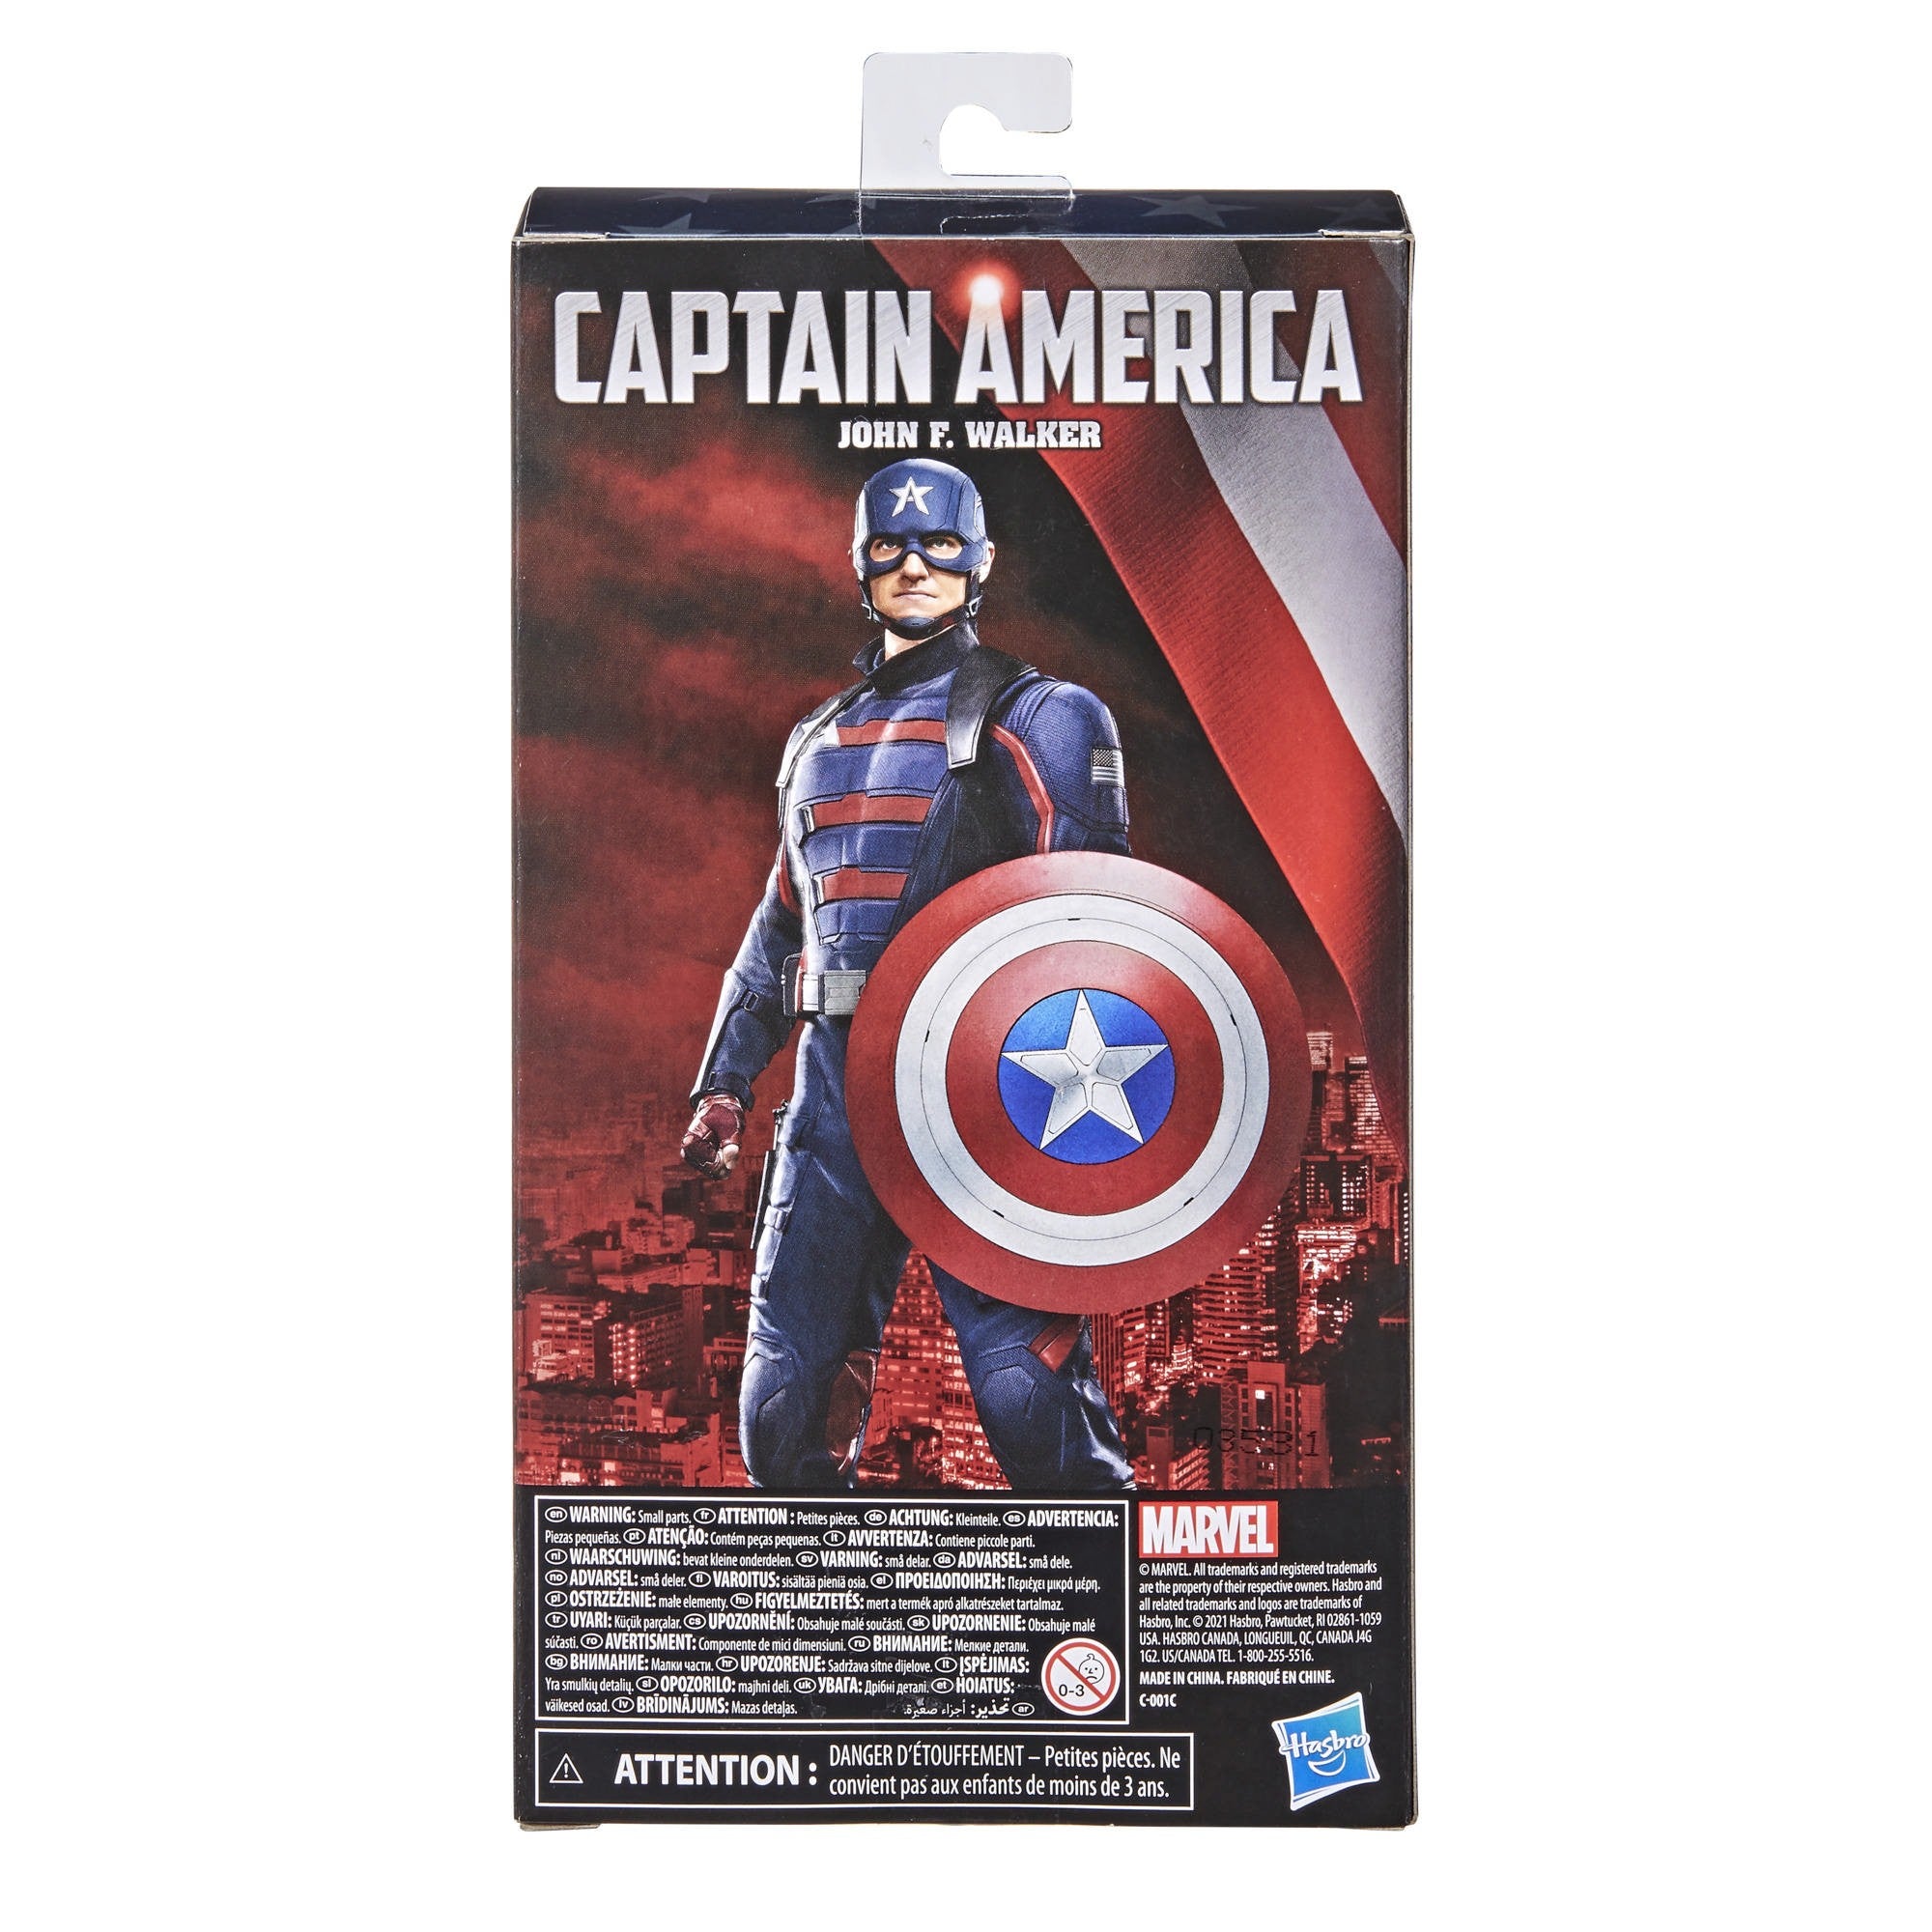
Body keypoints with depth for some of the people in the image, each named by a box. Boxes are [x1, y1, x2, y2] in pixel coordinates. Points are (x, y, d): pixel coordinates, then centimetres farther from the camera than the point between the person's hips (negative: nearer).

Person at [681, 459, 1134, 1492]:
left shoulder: (1037, 714, 4)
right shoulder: (819, 738, 22)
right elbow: (776, 927, 26)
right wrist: (722, 1083, 20)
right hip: (836, 1075, 6)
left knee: (1026, 1385, -9)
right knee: (786, 1391, 6)